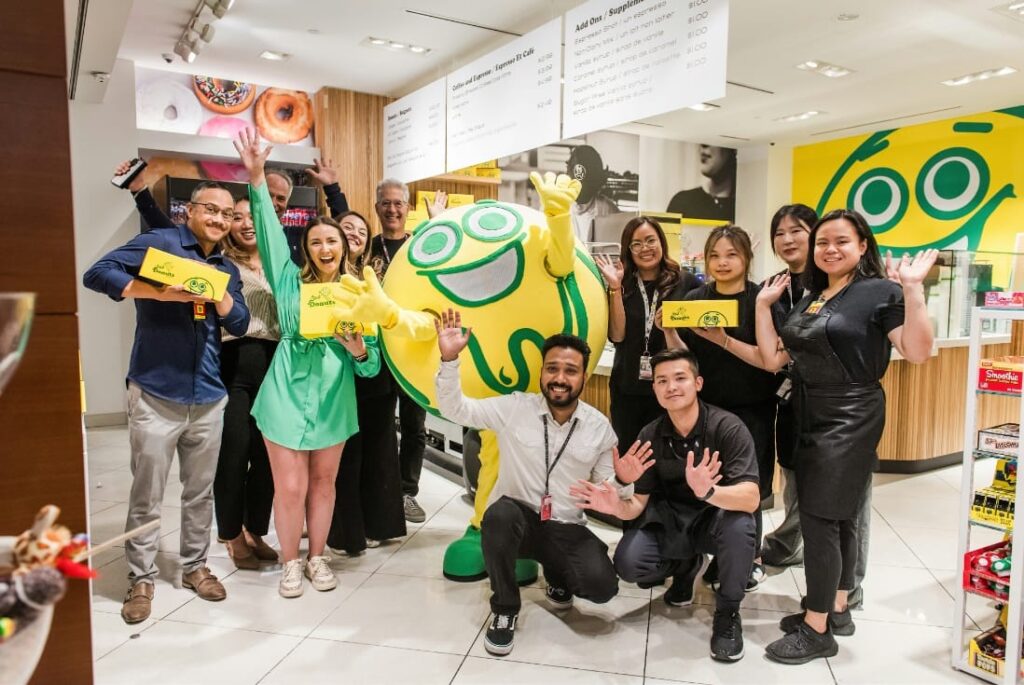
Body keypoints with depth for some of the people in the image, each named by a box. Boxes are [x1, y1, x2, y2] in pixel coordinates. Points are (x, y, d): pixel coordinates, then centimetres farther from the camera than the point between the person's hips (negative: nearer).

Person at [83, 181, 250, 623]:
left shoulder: (227, 270, 14)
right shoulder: (159, 243, -3)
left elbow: (240, 325, 5)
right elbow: (96, 274, -13)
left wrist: (217, 292, -12)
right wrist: (161, 293, -23)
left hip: (208, 398, 5)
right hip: (155, 395, -5)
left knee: (201, 492, 14)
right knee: (147, 495, 4)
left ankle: (195, 566, 30)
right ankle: (141, 578, 20)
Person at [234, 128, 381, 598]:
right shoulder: (290, 283, 2)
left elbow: (372, 365, 2)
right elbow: (270, 230, -8)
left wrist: (359, 351, -20)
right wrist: (256, 178, -16)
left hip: (333, 398, 2)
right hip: (288, 396, -1)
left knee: (323, 482, 13)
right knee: (290, 486, 2)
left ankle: (317, 557, 31)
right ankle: (290, 563, 23)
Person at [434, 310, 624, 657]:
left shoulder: (600, 426, -1)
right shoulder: (515, 408, -7)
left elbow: (605, 485, 7)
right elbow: (455, 408, -10)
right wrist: (449, 358, -25)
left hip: (567, 528, 2)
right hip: (514, 519, -1)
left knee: (602, 585, -22)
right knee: (500, 512, -37)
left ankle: (557, 575, 18)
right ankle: (504, 611, -11)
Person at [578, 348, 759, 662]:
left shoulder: (728, 427, -21)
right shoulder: (650, 435, -10)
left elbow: (751, 499, -31)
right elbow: (639, 502, -8)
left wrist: (707, 492, -52)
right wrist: (618, 507, -33)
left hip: (716, 518, -3)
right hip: (671, 520, 3)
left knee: (738, 523, -37)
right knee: (628, 563, -23)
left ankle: (727, 613, -9)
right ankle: (685, 565, 14)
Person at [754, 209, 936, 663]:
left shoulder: (880, 291, -9)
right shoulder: (809, 298, 13)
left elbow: (917, 352, -19)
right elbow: (773, 359, 8)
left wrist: (912, 289, -27)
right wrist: (763, 304, 5)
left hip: (849, 420, -7)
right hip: (810, 419, 8)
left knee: (820, 519, -6)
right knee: (837, 518, 16)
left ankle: (817, 630, 6)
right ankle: (836, 609, 29)